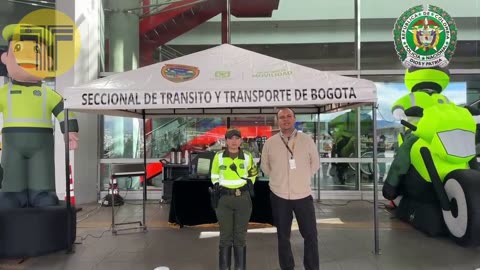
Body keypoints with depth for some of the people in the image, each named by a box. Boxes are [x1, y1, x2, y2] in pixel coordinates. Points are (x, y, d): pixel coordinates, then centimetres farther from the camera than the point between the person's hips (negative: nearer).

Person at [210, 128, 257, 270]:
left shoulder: (247, 157, 1)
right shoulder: (219, 157, 0)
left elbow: (252, 173, 16)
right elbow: (214, 176, 11)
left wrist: (249, 185, 3)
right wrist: (217, 188, -1)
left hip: (243, 199, 1)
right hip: (224, 200, 0)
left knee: (240, 235, 6)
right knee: (225, 236, 4)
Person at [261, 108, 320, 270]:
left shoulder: (307, 140, -2)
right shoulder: (270, 143, -2)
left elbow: (315, 163, 9)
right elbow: (265, 166, 11)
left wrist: (303, 178, 5)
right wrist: (279, 179, 9)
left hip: (303, 194, 0)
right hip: (279, 196, 1)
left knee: (310, 234, 5)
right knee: (283, 236, 12)